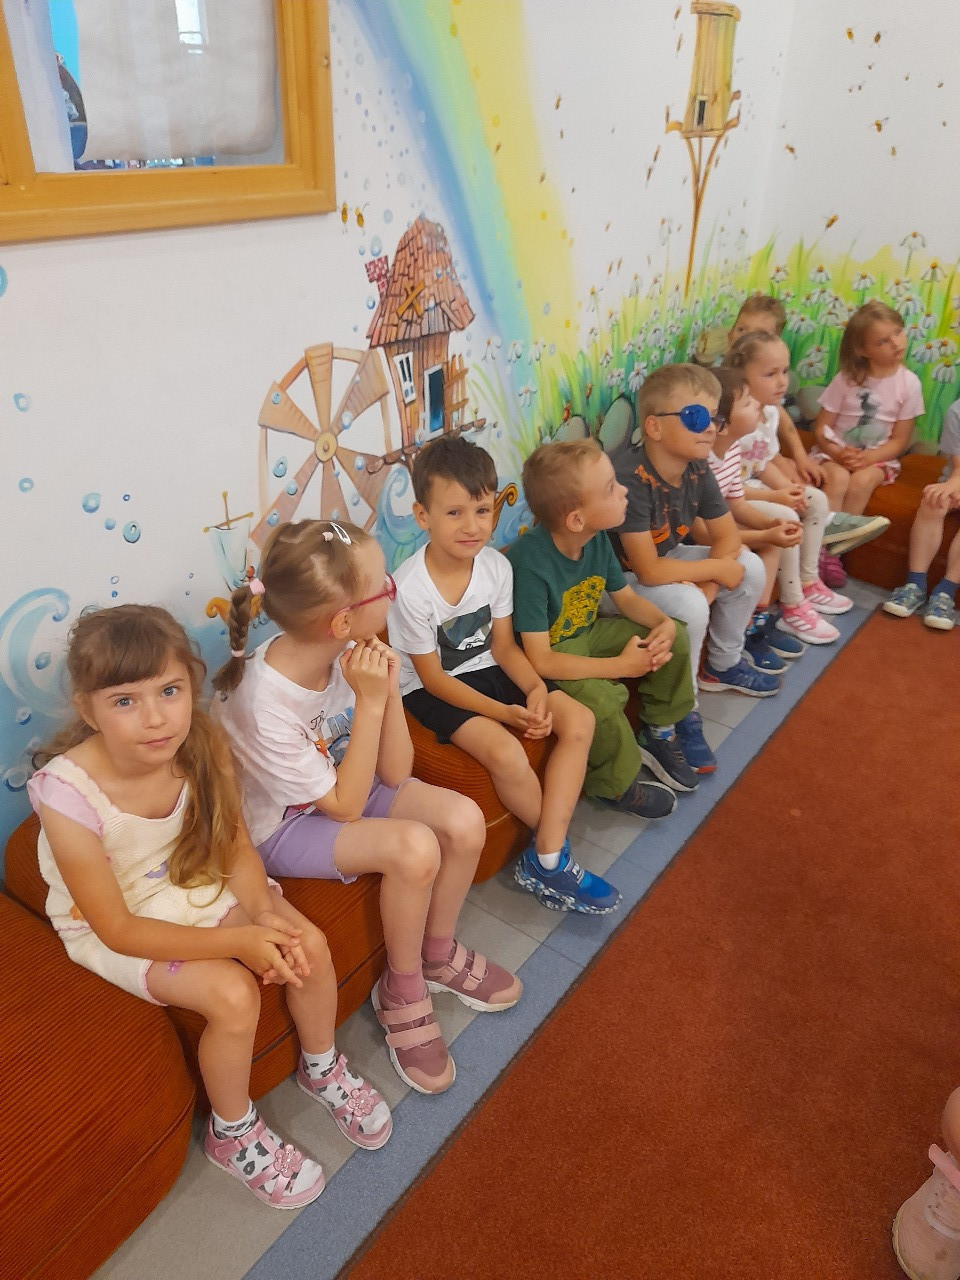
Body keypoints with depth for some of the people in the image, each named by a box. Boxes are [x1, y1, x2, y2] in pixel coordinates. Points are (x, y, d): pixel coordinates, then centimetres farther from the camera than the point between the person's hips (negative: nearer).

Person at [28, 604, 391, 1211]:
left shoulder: (203, 745, -21)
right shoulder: (68, 794, -32)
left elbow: (237, 846, -6)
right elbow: (118, 928, -24)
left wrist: (264, 914, -24)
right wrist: (237, 940, -29)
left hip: (194, 880, 4)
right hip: (111, 926, -4)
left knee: (308, 943, -12)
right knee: (233, 994, -23)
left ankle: (322, 1068, 20)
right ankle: (232, 1133, 9)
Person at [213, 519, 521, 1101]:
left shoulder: (353, 654, -16)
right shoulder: (263, 703, -33)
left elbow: (395, 774, -11)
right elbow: (344, 807, -24)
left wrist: (389, 691, -27)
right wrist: (369, 701, -31)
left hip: (349, 784, 6)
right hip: (286, 825, -6)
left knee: (465, 820, -13)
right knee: (414, 848, -28)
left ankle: (439, 953, 15)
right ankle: (403, 994, 1)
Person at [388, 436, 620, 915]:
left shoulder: (496, 566, -8)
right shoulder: (410, 588, -25)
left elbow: (503, 645, 2)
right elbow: (433, 677, -18)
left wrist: (535, 689, -18)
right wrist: (504, 712, -26)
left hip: (486, 670, 6)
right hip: (431, 691, -6)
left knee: (579, 720, -10)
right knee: (505, 752, -29)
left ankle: (544, 859, -10)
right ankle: (557, 850, 2)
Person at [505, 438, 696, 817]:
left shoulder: (597, 539, -11)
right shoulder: (531, 564, -34)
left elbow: (626, 598, 6)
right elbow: (540, 661, -33)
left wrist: (665, 623, -15)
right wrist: (621, 665, -29)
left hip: (586, 632, 8)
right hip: (548, 657, -8)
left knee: (674, 639, 1)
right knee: (600, 698, -32)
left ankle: (659, 733, 21)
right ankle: (617, 785, -3)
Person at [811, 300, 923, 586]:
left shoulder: (909, 383, -6)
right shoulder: (847, 379, -7)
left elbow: (900, 441, -4)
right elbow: (821, 429, -5)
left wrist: (867, 458, -21)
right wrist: (839, 454, -24)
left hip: (878, 457, 1)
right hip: (836, 452, -1)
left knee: (863, 480, -31)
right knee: (838, 478, -33)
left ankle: (834, 550, -20)